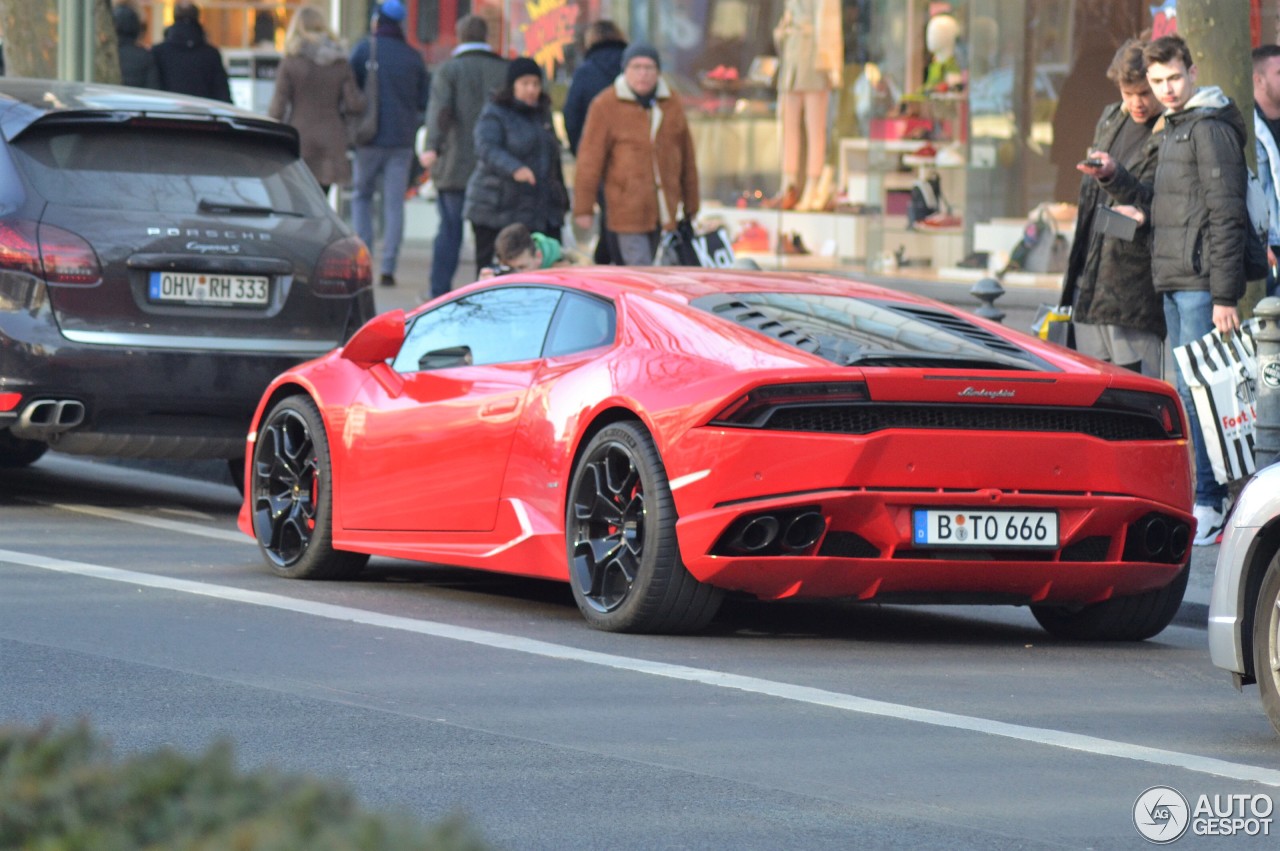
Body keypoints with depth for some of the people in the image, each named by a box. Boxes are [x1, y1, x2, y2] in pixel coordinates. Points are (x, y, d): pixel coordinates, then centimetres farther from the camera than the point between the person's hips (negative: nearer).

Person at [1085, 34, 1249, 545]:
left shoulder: (1211, 129, -10)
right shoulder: (1172, 131, 19)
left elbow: (1226, 215, -15)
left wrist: (1225, 297, -19)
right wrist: (1114, 179, 6)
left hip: (1203, 284, -10)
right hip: (1174, 283, 10)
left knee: (1193, 391, -12)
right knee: (1189, 391, 11)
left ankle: (1207, 506, -11)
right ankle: (1212, 501, 15)